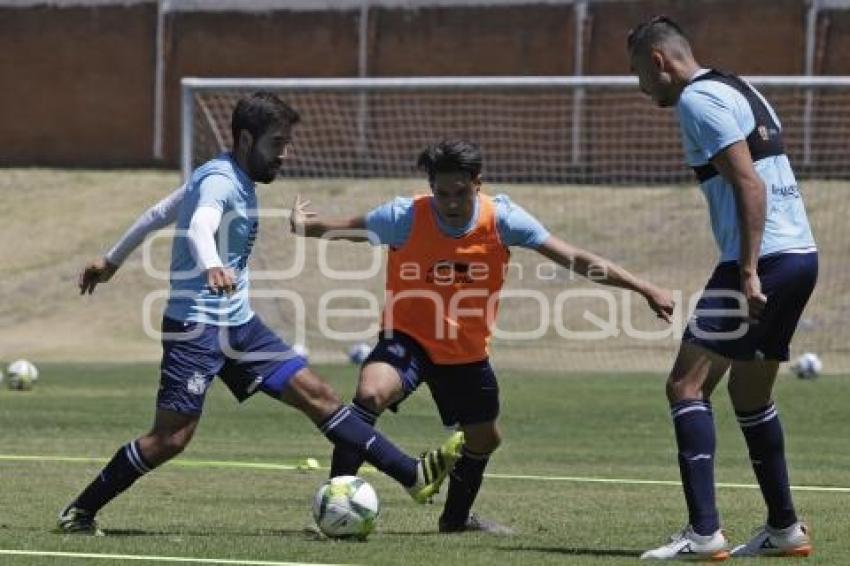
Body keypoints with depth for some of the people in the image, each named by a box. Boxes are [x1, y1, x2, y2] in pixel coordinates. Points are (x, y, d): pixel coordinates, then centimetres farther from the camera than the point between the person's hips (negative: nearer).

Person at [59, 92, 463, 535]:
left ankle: (414, 476, -1)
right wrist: (211, 266, -60)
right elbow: (199, 226, -39)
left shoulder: (236, 178, 13)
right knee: (169, 439, -12)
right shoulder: (220, 181, -15)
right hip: (196, 327, -9)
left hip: (238, 325, 9)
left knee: (316, 395, 2)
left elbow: (157, 214, 23)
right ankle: (78, 514, 2)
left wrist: (112, 260, 34)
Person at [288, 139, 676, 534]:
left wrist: (644, 289, -19)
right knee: (370, 394, -31)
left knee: (484, 439, 18)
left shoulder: (502, 220, -17)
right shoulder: (405, 218, -21)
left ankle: (456, 517, 47)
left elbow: (574, 260, -15)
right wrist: (304, 226, -32)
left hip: (468, 352, 4)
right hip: (409, 338, -4)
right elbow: (338, 228, -9)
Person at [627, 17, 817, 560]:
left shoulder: (698, 99, -8)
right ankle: (785, 528, 25)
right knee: (751, 392, 20)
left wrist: (749, 272, -22)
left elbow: (749, 183, -18)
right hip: (801, 253, 10)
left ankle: (704, 532, -16)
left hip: (764, 257, -10)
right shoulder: (738, 89, 21)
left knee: (687, 385, -9)